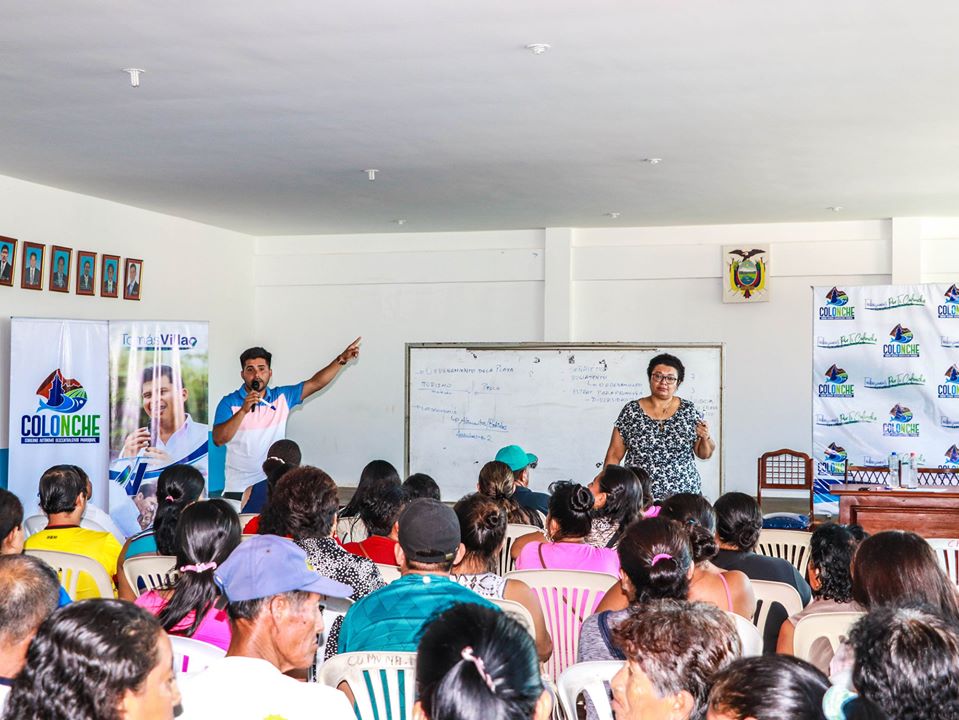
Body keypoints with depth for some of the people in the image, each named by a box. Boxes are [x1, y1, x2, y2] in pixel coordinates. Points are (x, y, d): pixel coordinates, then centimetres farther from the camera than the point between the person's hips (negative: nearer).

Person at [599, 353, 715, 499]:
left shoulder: (689, 410, 1)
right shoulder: (630, 411, 0)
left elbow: (704, 454, 7)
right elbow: (614, 455, 2)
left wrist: (706, 437, -12)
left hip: (683, 495, 1)